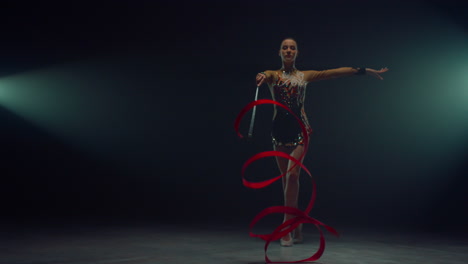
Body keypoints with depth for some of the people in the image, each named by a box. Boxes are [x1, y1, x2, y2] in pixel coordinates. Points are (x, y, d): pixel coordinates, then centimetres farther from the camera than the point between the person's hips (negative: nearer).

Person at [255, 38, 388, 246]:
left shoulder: (305, 76, 10)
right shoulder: (273, 75, 6)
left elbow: (334, 72, 5)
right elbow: (264, 76, -19)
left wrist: (364, 70, 1)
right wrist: (261, 77, -44)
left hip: (300, 128, -1)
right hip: (280, 128, 1)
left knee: (292, 174, -15)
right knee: (286, 177, 5)